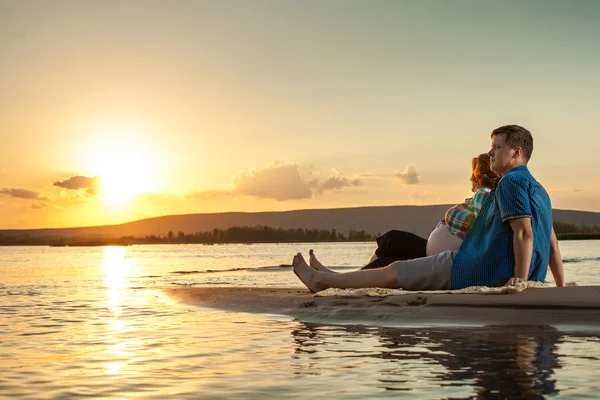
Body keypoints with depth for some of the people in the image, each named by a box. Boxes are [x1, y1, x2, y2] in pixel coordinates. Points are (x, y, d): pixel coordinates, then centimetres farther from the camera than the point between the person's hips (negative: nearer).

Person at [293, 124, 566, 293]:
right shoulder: (537, 188, 19)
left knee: (395, 271, 1)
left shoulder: (511, 182, -12)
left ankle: (322, 280, 11)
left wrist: (520, 280, -27)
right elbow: (551, 241, 17)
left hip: (478, 269, -10)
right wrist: (561, 287, 17)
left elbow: (524, 233, -23)